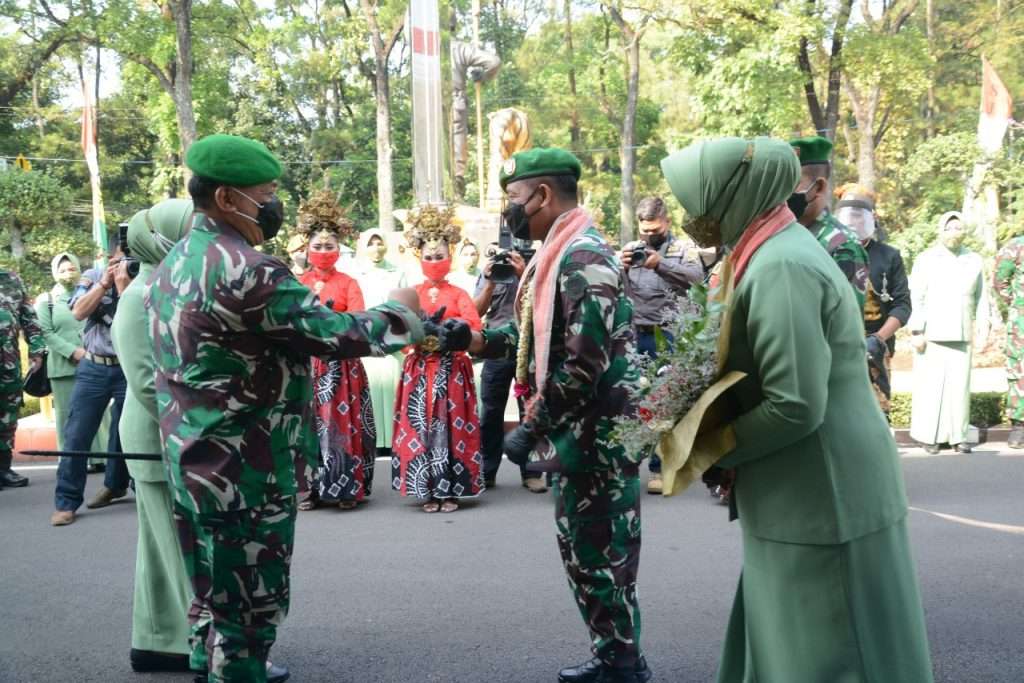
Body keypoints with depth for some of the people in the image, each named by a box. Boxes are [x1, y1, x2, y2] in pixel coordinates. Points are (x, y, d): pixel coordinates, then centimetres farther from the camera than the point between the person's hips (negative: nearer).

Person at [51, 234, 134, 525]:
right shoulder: (92, 276, 7)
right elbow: (79, 312, -6)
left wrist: (124, 286, -16)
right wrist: (104, 283, -10)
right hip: (93, 368, 1)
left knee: (126, 433, 10)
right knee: (77, 435, -3)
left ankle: (116, 484, 32)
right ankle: (66, 501, 4)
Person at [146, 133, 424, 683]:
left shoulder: (176, 263, 8)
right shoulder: (246, 270, -23)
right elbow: (335, 334, -19)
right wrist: (399, 311, -2)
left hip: (194, 458, 10)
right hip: (244, 468, -10)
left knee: (215, 585, 24)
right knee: (249, 597, 5)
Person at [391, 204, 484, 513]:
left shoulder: (458, 294, 5)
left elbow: (473, 327, -10)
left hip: (452, 369, -1)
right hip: (420, 370, 1)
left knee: (451, 426, -1)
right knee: (421, 426, -2)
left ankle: (450, 491, 5)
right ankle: (428, 491, 5)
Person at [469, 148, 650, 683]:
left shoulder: (583, 257, -19)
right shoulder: (562, 253, 13)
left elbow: (584, 364, -25)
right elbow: (537, 336, 15)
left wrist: (530, 428, -19)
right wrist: (473, 339, 5)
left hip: (595, 437, -10)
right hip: (577, 435, 10)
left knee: (598, 554, 2)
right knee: (584, 550, 18)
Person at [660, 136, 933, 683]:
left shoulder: (781, 267, -21)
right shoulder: (775, 250, 10)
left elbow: (796, 406, -26)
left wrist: (710, 446, -12)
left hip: (821, 499, -9)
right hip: (806, 494, 9)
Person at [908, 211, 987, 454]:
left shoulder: (974, 261, 11)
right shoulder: (926, 259, 1)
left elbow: (981, 298, 13)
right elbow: (916, 298, -3)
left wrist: (983, 329, 6)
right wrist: (916, 332, -9)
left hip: (962, 335, 3)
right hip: (931, 334, -3)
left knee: (959, 384, 2)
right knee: (931, 384, -2)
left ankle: (957, 435, 8)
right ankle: (928, 435, 4)